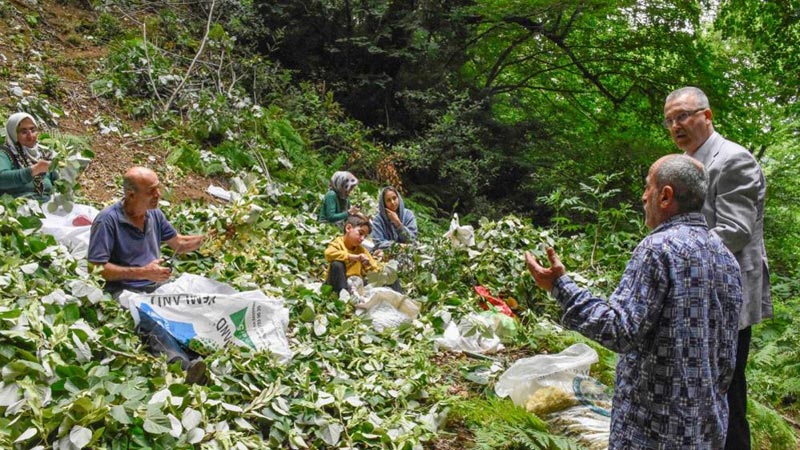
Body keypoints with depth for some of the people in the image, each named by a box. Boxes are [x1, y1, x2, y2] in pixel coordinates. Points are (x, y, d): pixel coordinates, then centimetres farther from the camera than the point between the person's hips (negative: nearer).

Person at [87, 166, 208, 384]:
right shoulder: (107, 220, -8)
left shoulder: (155, 214, 13)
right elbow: (97, 269, -12)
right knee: (152, 322, -39)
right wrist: (142, 273, -15)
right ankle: (184, 365, -59)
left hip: (157, 287, 7)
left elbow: (179, 244, 25)